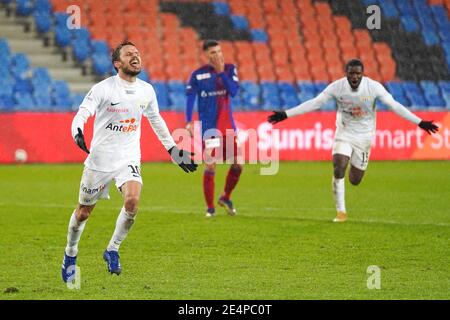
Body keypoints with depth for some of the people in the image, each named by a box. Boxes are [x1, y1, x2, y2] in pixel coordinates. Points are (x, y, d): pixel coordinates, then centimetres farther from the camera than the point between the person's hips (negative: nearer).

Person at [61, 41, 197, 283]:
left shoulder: (146, 91, 4)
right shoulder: (103, 88, -11)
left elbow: (156, 121, 20)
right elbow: (82, 114, -18)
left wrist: (174, 151, 21)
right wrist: (78, 133, -41)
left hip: (129, 159, 3)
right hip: (99, 159, -2)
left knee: (132, 201, -25)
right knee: (83, 212, 8)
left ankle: (112, 250, -5)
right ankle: (70, 254, 34)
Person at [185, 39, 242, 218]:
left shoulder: (229, 69, 3)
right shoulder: (198, 75, -3)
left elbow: (233, 91, -10)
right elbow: (190, 98, -8)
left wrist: (221, 72, -16)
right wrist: (189, 122, -20)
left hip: (228, 127, 3)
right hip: (208, 128, -3)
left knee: (238, 164, 2)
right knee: (210, 166, -8)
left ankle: (225, 198, 24)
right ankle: (210, 207, 2)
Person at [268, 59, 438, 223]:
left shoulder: (374, 87, -17)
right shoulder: (336, 87, -16)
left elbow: (394, 106, -14)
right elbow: (314, 103, -12)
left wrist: (420, 123, -18)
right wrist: (286, 115, -17)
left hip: (364, 136, 0)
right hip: (344, 134, 0)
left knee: (354, 180, 4)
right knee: (338, 170, -21)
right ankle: (341, 211, -6)